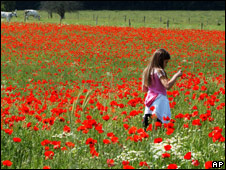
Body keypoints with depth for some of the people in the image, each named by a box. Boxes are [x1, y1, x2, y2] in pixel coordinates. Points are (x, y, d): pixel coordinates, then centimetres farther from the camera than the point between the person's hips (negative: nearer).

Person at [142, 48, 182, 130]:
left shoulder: (146, 71, 13)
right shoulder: (159, 71, -11)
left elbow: (144, 89, 19)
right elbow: (167, 86, -22)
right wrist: (176, 76, -12)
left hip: (150, 98, 8)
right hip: (159, 98, -8)